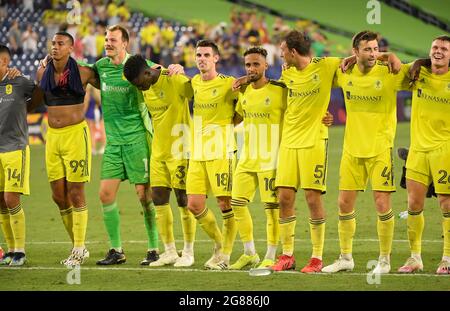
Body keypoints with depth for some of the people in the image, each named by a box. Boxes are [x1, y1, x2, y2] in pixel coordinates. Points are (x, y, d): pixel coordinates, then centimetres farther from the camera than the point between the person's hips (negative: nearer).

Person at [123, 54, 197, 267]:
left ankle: (188, 252, 8)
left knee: (184, 200, -1)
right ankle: (170, 251, 13)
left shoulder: (175, 81, -18)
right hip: (158, 151, 7)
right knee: (159, 198, 4)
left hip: (180, 149, -7)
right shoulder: (145, 87, 4)